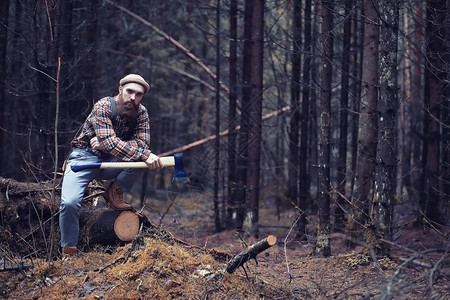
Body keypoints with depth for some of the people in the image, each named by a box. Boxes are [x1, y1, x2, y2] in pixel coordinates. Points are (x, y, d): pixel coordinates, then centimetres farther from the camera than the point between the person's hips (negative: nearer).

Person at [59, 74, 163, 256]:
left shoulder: (141, 112, -3)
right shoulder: (103, 106, -18)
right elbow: (109, 143, -31)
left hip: (111, 162, 4)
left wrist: (106, 144, -28)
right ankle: (68, 251, -8)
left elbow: (143, 143, -16)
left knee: (142, 157, -23)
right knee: (69, 202, -27)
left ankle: (114, 192, -2)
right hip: (84, 158, -4)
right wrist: (144, 155, -40)